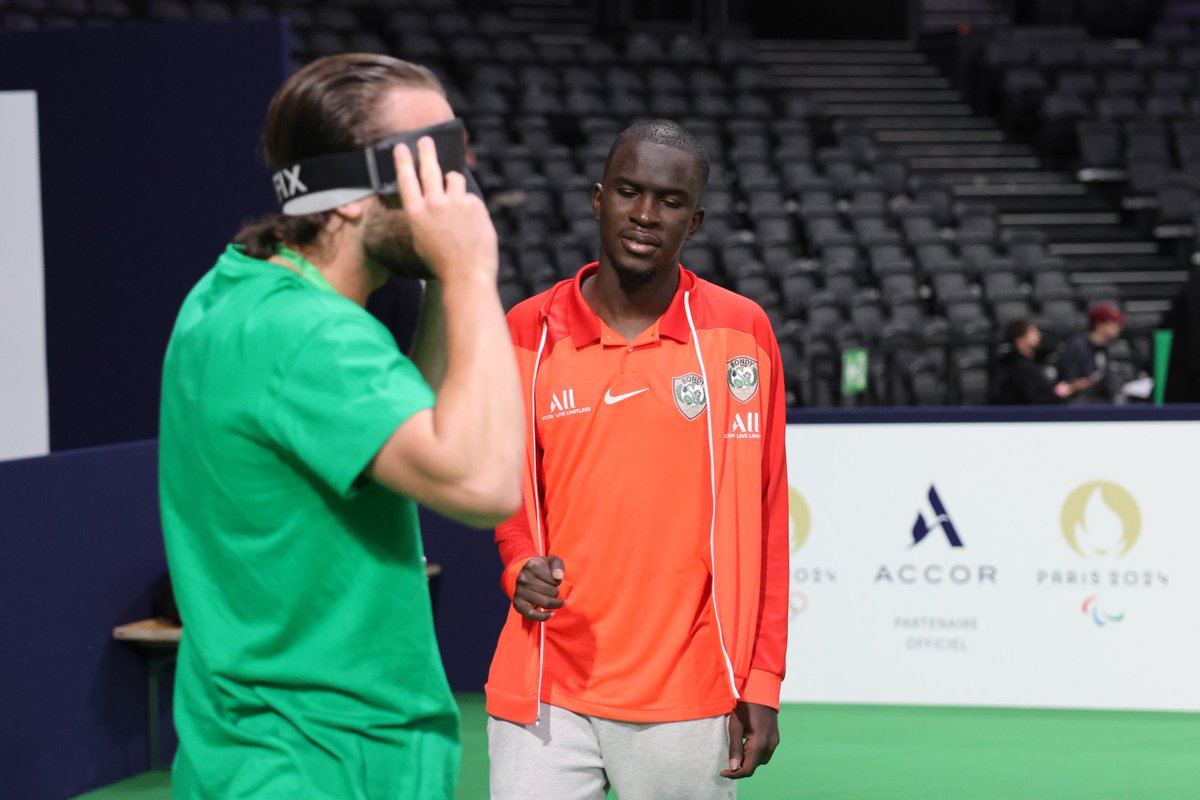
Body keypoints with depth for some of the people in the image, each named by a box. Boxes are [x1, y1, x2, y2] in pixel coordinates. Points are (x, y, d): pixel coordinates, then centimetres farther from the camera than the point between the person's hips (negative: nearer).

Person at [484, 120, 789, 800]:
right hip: (544, 693, 1)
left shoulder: (741, 332, 1)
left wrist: (762, 680, -2)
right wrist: (520, 566, -5)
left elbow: (765, 515, 3)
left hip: (686, 698, -1)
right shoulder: (528, 332, 5)